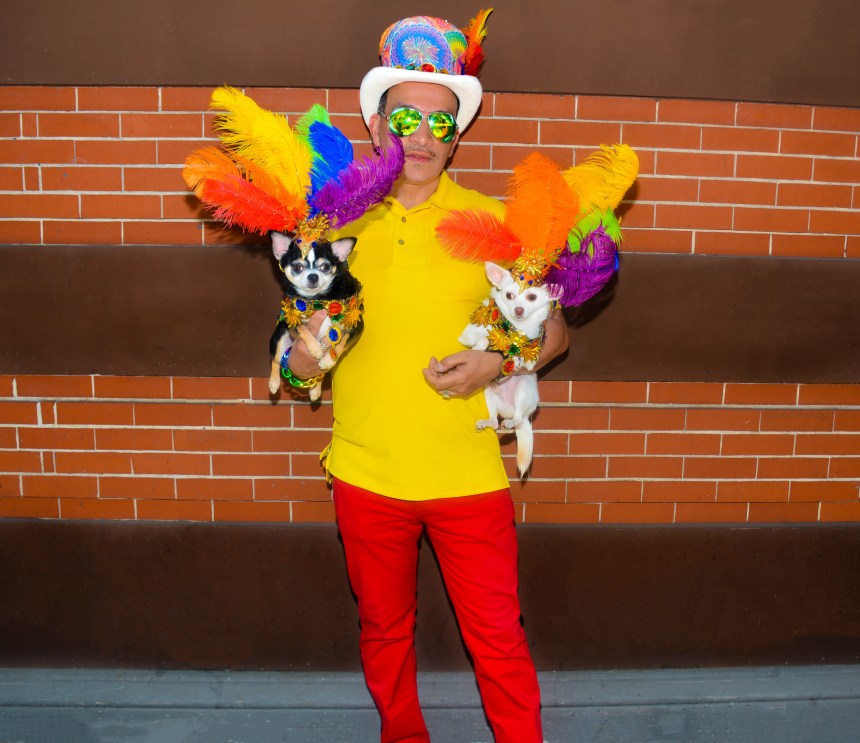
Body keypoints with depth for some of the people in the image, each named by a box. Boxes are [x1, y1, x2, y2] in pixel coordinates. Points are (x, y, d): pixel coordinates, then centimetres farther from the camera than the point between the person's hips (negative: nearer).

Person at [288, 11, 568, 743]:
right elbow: (302, 367, 3)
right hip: (366, 473, 2)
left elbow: (553, 330, 2)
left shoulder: (488, 219, -2)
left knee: (497, 634, 10)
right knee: (384, 628, 20)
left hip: (468, 471, -1)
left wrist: (495, 361, -17)